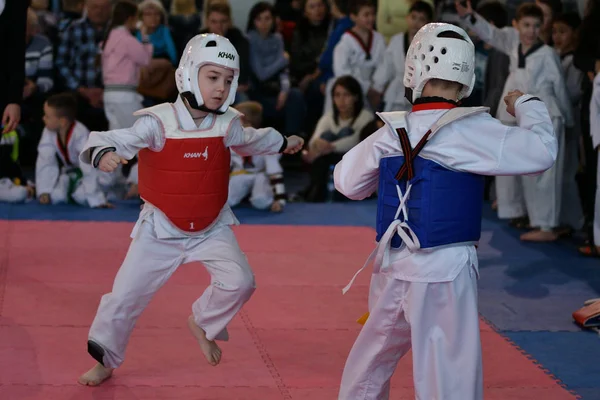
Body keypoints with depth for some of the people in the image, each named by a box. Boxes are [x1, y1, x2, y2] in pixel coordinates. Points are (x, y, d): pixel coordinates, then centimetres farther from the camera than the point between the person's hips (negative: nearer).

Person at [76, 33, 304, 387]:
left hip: (212, 228, 3)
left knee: (240, 281, -12)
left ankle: (203, 323, 19)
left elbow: (249, 141, 18)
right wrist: (103, 152, -55)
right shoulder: (158, 123, -22)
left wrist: (283, 143, 32)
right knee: (126, 295, 0)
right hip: (161, 229, -3)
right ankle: (105, 361, 23)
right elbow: (115, 140, -32)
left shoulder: (227, 125, -6)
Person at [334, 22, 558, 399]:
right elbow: (541, 151, -17)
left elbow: (347, 182, 14)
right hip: (445, 271, -6)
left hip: (394, 268, 6)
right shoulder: (472, 130, -14)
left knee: (368, 368, 23)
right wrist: (527, 106, 0)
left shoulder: (391, 132, 2)